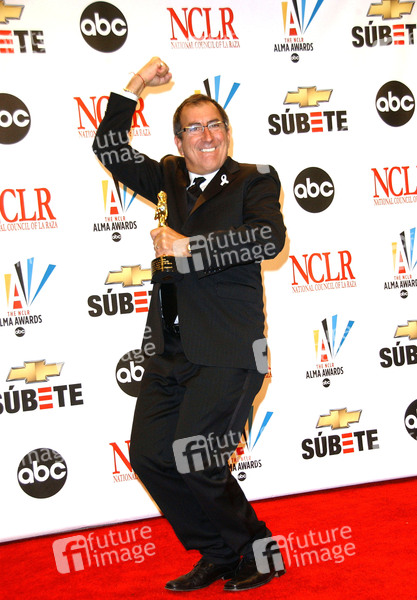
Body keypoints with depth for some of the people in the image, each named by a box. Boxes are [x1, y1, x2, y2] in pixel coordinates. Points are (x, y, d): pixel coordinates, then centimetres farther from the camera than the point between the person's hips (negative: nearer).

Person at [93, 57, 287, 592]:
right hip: (170, 348, 6)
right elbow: (110, 149, 17)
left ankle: (256, 549, 13)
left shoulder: (254, 180, 2)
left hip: (227, 351, -6)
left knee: (193, 461, -11)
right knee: (148, 455, 4)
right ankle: (219, 554, 19)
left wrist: (188, 246, -16)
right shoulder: (170, 178, 16)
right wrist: (134, 88, 7)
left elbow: (269, 238, -16)